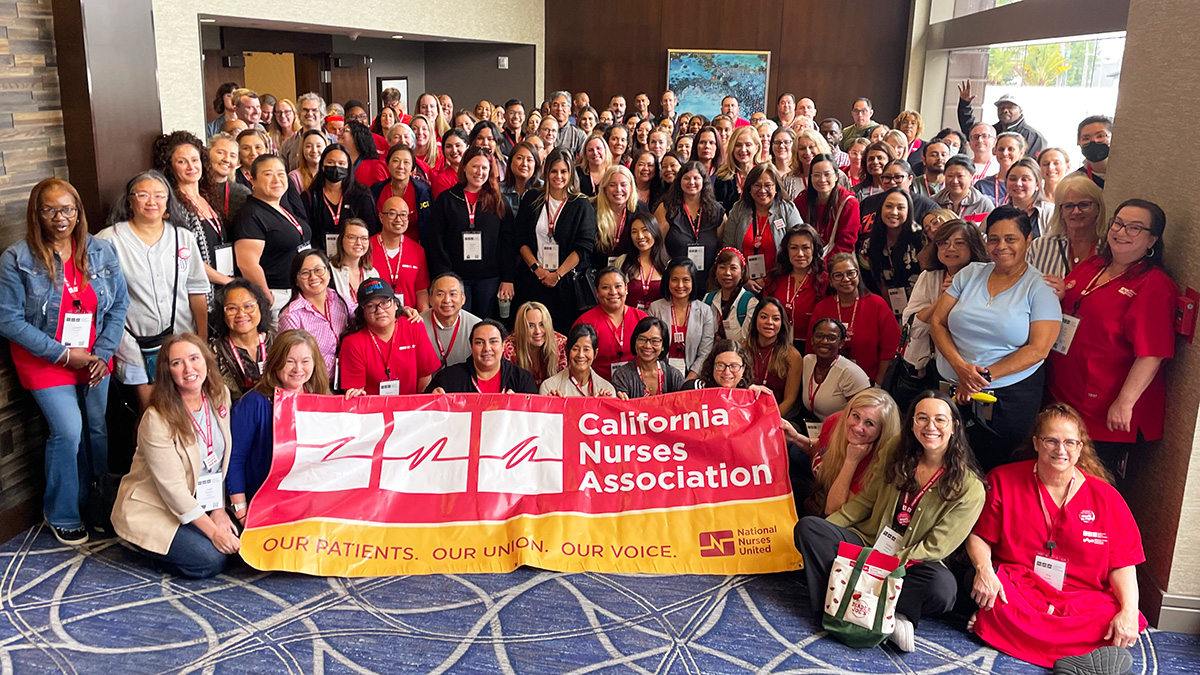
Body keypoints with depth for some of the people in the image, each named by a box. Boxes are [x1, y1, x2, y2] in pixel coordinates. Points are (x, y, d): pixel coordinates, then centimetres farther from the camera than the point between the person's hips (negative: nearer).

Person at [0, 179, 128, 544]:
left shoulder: (102, 252, -3)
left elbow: (119, 305, 1)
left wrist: (104, 354, -8)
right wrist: (63, 354, -15)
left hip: (94, 359, 3)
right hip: (45, 361, -3)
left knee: (97, 429, 10)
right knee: (68, 432, -7)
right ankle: (62, 515, 15)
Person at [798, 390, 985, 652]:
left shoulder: (969, 488, -8)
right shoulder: (898, 462, 6)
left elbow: (935, 547, -11)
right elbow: (864, 502, 11)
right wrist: (825, 527, -2)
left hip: (911, 565, -4)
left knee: (943, 587, -37)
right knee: (808, 527, -21)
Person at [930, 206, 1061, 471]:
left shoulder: (1040, 288, -1)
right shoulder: (970, 274, 8)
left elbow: (1038, 349, -9)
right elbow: (937, 322, 5)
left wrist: (984, 376, -14)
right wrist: (960, 366, -11)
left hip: (1010, 398, -3)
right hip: (951, 391, 3)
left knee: (992, 470, 2)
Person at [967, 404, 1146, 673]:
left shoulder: (1106, 497, 6)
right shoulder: (1004, 480, 4)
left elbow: (1122, 563, 3)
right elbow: (978, 536, 3)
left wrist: (1129, 610, -15)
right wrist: (984, 569, -18)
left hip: (1083, 599, 2)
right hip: (1016, 588, -2)